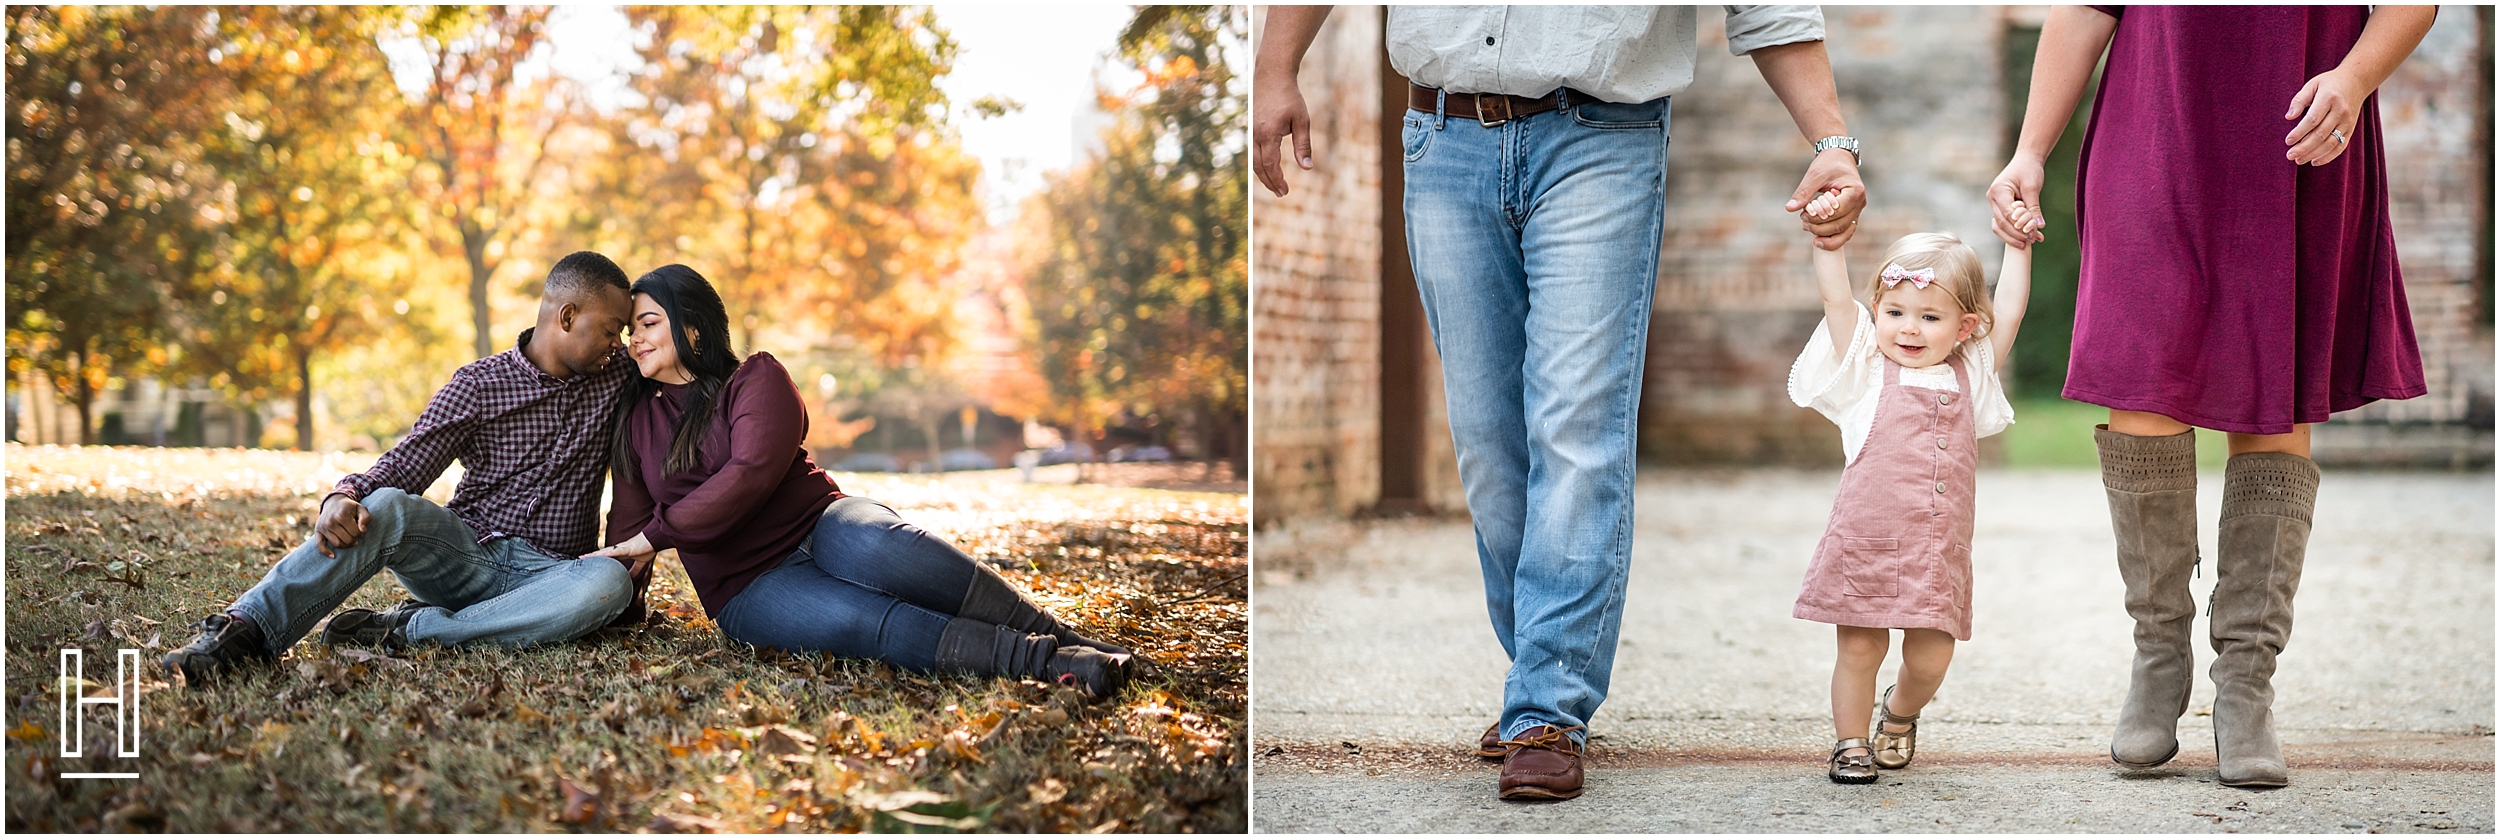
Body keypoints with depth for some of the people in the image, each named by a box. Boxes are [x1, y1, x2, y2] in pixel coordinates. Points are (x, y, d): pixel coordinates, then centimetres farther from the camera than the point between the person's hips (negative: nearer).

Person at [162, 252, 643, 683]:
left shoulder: (616, 375, 10)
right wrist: (345, 495, -29)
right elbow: (405, 466, -7)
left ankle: (408, 630, -33)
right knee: (386, 507, -33)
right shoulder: (478, 385, 1)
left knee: (609, 583, -36)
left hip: (544, 574, 1)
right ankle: (243, 630, -44)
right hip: (464, 555, -1)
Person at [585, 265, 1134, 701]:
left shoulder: (756, 379, 3)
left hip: (821, 525, -1)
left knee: (878, 549, -41)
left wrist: (657, 535, -12)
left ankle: (1059, 637, -35)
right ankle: (1043, 660, -46)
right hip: (748, 588, 1)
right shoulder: (635, 423, 18)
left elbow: (751, 472, -12)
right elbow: (628, 524, 19)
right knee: (854, 619, -36)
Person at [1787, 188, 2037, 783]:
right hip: (1866, 539, -3)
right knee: (1860, 646, 0)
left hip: (1939, 549, 3)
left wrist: (2018, 246, 15)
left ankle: (1899, 714, 35)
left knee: (1930, 657, 5)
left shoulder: (1970, 376, 12)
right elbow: (1836, 298, -3)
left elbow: (2008, 312, 14)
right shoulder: (1866, 369, 3)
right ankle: (1850, 742, 18)